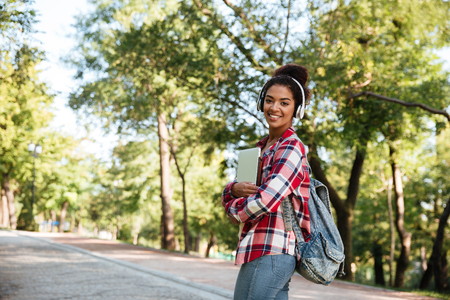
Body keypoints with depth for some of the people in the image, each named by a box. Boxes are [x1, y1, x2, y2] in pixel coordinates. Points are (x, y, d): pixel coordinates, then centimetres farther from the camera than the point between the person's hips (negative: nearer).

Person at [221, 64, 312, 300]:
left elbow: (265, 200, -22)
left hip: (269, 254, -9)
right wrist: (235, 189, -6)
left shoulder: (291, 149, -10)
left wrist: (234, 209, -3)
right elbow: (226, 195, 19)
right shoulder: (263, 147, 18)